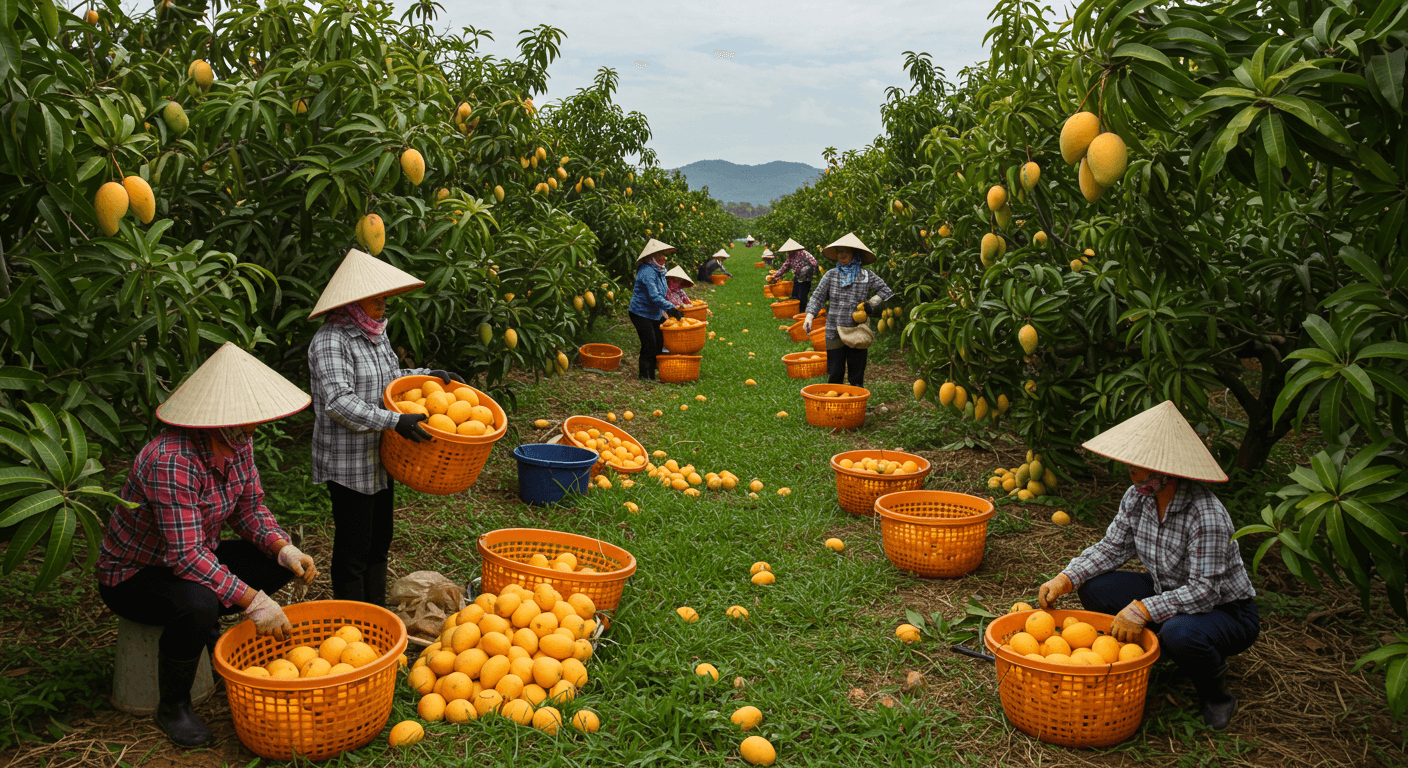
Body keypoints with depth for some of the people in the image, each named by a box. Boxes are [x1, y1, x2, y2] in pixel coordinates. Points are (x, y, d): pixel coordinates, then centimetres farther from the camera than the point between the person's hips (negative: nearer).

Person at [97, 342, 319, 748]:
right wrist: (252, 601, -38)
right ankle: (172, 707, -11)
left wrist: (284, 549, -19)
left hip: (195, 557, 8)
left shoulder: (238, 442, -10)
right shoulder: (171, 460, -35)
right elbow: (187, 556, -37)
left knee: (279, 563, -6)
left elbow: (249, 508, 0)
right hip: (133, 575, -8)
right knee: (196, 604, -37)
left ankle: (206, 625, 14)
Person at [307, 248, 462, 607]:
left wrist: (427, 375, 11)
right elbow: (339, 402, -29)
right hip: (348, 464, -9)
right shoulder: (330, 340, -19)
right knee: (353, 549, 0)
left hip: (379, 459, 9)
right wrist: (396, 420, -35)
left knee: (379, 540, 18)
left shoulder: (376, 333, 10)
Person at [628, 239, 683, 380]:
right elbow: (654, 297, -29)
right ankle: (646, 375, 0)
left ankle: (652, 371, 20)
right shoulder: (647, 272, -22)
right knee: (649, 344, -9)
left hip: (653, 314, 10)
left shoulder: (658, 270, 11)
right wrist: (671, 309, -31)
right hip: (641, 313, -10)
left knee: (659, 342, 11)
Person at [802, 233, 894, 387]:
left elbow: (885, 291, 9)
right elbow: (818, 297, 4)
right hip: (834, 333, 0)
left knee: (857, 374, 7)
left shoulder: (867, 276, 4)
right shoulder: (830, 276, 7)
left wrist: (870, 303, -4)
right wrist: (809, 316, -9)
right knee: (834, 373, 4)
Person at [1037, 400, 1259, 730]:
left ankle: (1216, 695, -5)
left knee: (1180, 632, -38)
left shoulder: (1207, 517, -32)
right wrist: (1065, 579, -14)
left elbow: (1204, 592, -32)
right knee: (1093, 586, -10)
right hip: (1167, 593, 7)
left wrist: (1143, 610, -38)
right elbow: (1112, 547, 0)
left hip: (1227, 611, -7)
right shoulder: (1137, 497, -10)